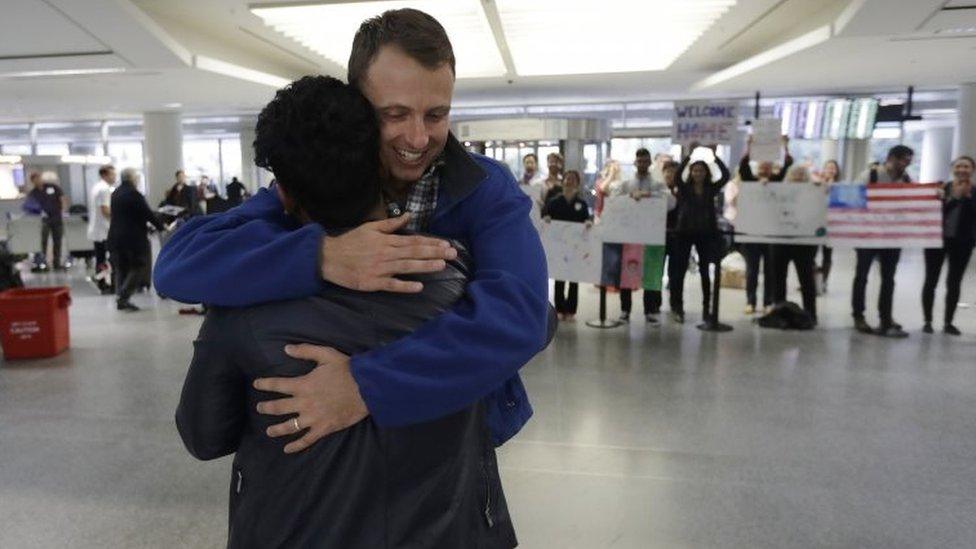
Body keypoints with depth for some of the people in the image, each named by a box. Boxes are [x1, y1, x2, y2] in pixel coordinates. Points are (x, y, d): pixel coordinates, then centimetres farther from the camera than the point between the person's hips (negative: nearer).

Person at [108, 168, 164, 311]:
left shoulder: (115, 194, 12)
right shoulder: (134, 194, -13)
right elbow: (148, 214, -12)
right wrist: (161, 227, 1)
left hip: (115, 237, 8)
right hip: (134, 238, -8)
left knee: (121, 268, 13)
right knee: (139, 267, 1)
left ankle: (121, 299, 13)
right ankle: (123, 297, -9)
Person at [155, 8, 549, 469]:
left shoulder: (487, 189, -15)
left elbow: (518, 311, -32)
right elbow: (178, 264, -22)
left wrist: (368, 385, -40)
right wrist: (320, 256, -38)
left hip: (457, 437, 0)